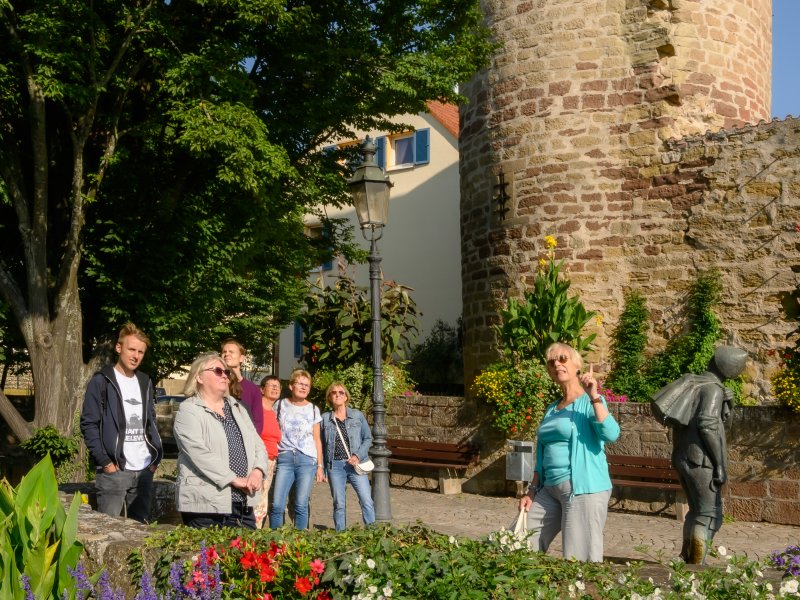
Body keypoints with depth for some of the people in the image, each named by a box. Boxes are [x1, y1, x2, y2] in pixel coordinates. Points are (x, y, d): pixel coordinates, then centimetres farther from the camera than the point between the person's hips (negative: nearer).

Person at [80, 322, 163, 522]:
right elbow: (88, 424, -6)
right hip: (113, 470, -5)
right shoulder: (101, 381, -2)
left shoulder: (145, 382, 16)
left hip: (144, 471, 6)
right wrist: (104, 461, -12)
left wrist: (156, 457, 8)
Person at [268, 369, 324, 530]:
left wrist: (320, 466, 9)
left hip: (307, 459, 1)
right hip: (284, 458, 0)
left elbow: (317, 440, 13)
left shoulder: (313, 410, 10)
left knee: (301, 505, -1)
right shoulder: (280, 405, 7)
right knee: (277, 505, -8)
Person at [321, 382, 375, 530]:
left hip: (356, 464, -1)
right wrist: (323, 469, 6)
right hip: (335, 466, 1)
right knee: (339, 504, 6)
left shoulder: (358, 415, 5)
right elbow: (322, 444, 9)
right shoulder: (325, 418, 6)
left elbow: (368, 438, 6)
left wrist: (358, 455, -9)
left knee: (367, 502, -8)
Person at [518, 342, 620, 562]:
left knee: (580, 563, -7)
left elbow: (611, 434, -21)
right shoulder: (551, 410, 17)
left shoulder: (591, 402, -3)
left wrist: (593, 396, -24)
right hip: (550, 489, 8)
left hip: (584, 488, -8)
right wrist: (532, 491, 17)